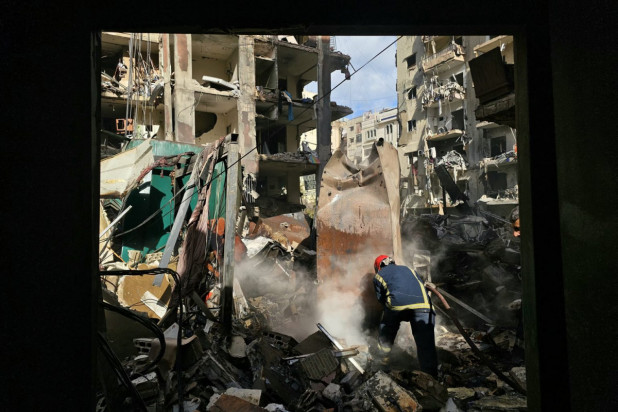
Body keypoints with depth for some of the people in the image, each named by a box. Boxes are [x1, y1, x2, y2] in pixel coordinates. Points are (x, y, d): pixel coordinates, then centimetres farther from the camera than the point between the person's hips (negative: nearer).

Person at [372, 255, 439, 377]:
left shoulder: (378, 276, 26)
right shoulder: (408, 269, 36)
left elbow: (381, 298, 24)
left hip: (397, 303, -1)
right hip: (422, 303, 1)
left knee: (386, 329, 27)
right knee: (425, 340, 2)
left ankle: (384, 357, 41)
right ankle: (430, 376, -2)